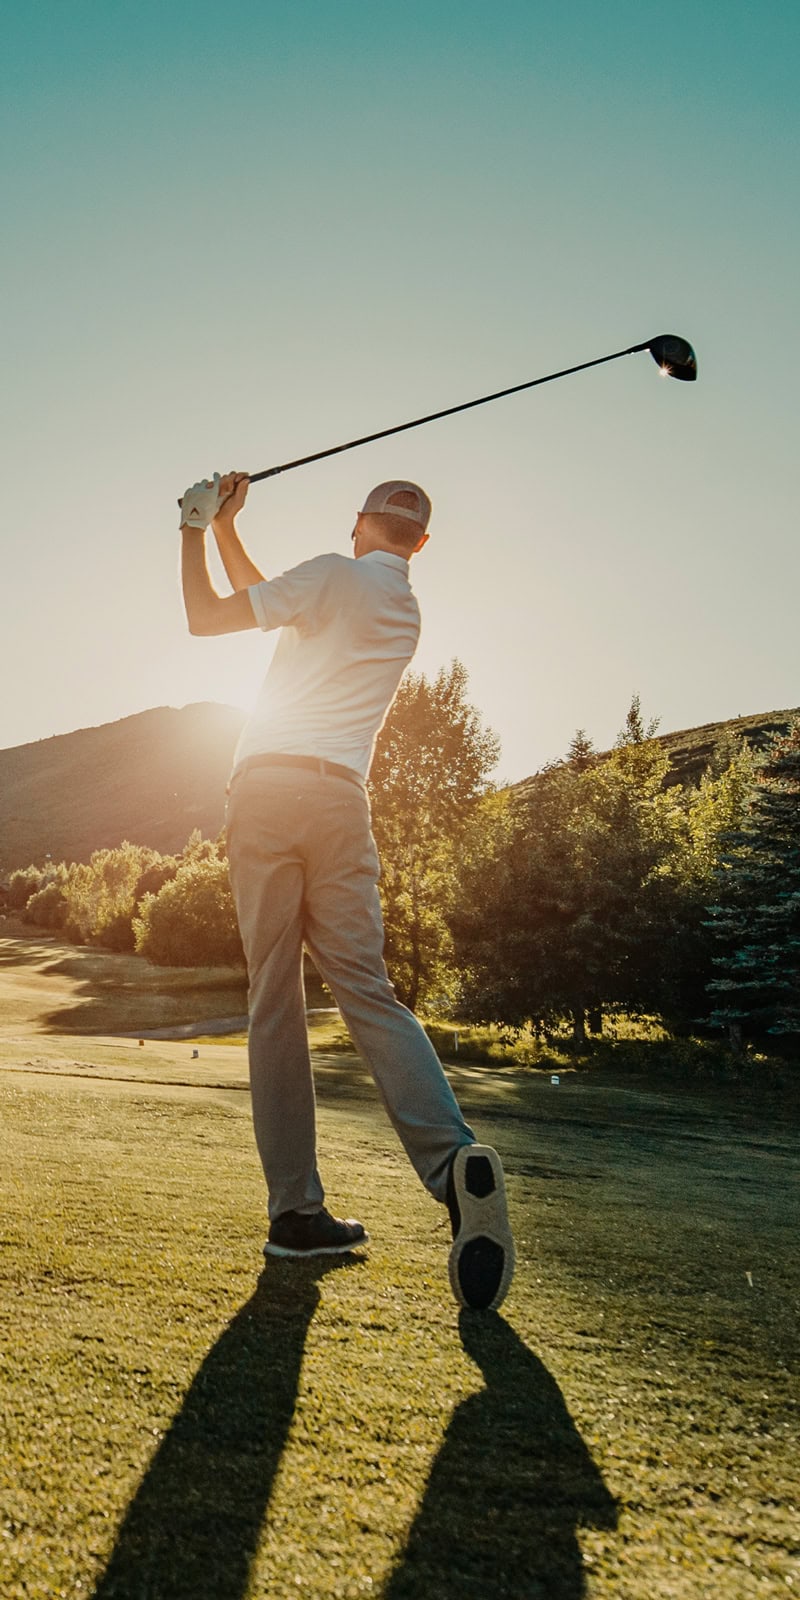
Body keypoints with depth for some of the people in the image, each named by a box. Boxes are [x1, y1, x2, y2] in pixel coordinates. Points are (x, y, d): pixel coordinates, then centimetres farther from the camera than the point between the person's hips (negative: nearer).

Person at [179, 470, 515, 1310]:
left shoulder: (333, 576, 3)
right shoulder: (407, 612, 22)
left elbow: (206, 616, 4)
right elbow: (267, 598, 29)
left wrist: (195, 528, 18)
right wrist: (224, 526, 32)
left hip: (265, 789, -4)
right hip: (340, 799, 4)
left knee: (274, 1002, -1)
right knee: (366, 989, 1)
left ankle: (296, 1208, 2)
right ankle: (453, 1155, -19)